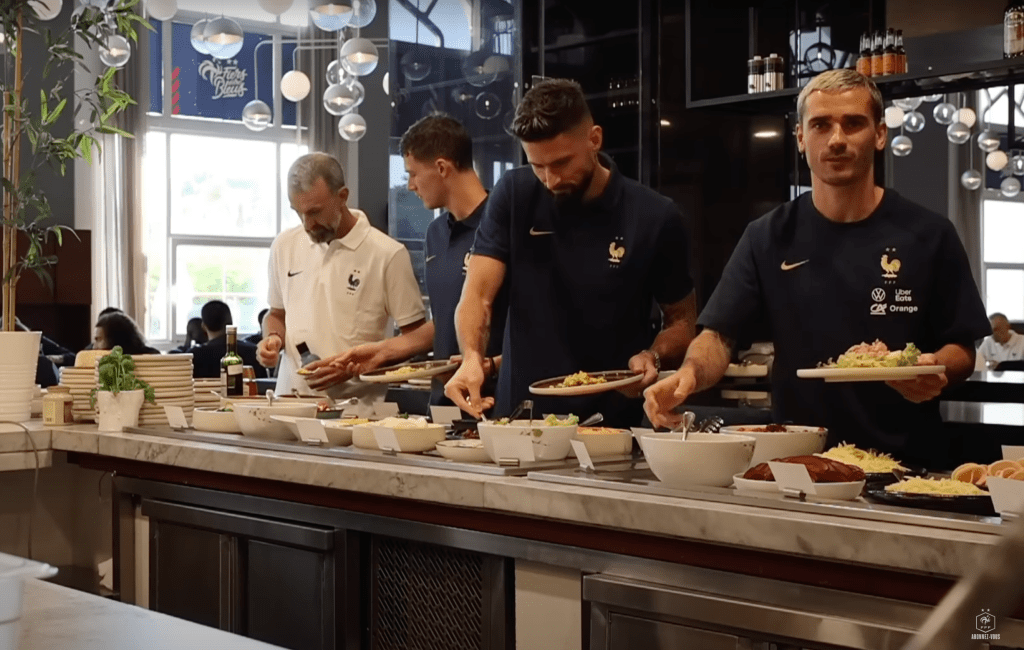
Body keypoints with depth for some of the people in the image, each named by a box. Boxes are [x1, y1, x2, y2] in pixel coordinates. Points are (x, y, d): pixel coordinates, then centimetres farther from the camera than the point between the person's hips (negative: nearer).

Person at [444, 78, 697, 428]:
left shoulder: (656, 217, -3)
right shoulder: (514, 195, 0)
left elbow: (682, 320, 8)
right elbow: (478, 296, -5)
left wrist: (654, 356, -12)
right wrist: (472, 358, -24)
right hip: (519, 414, 1)